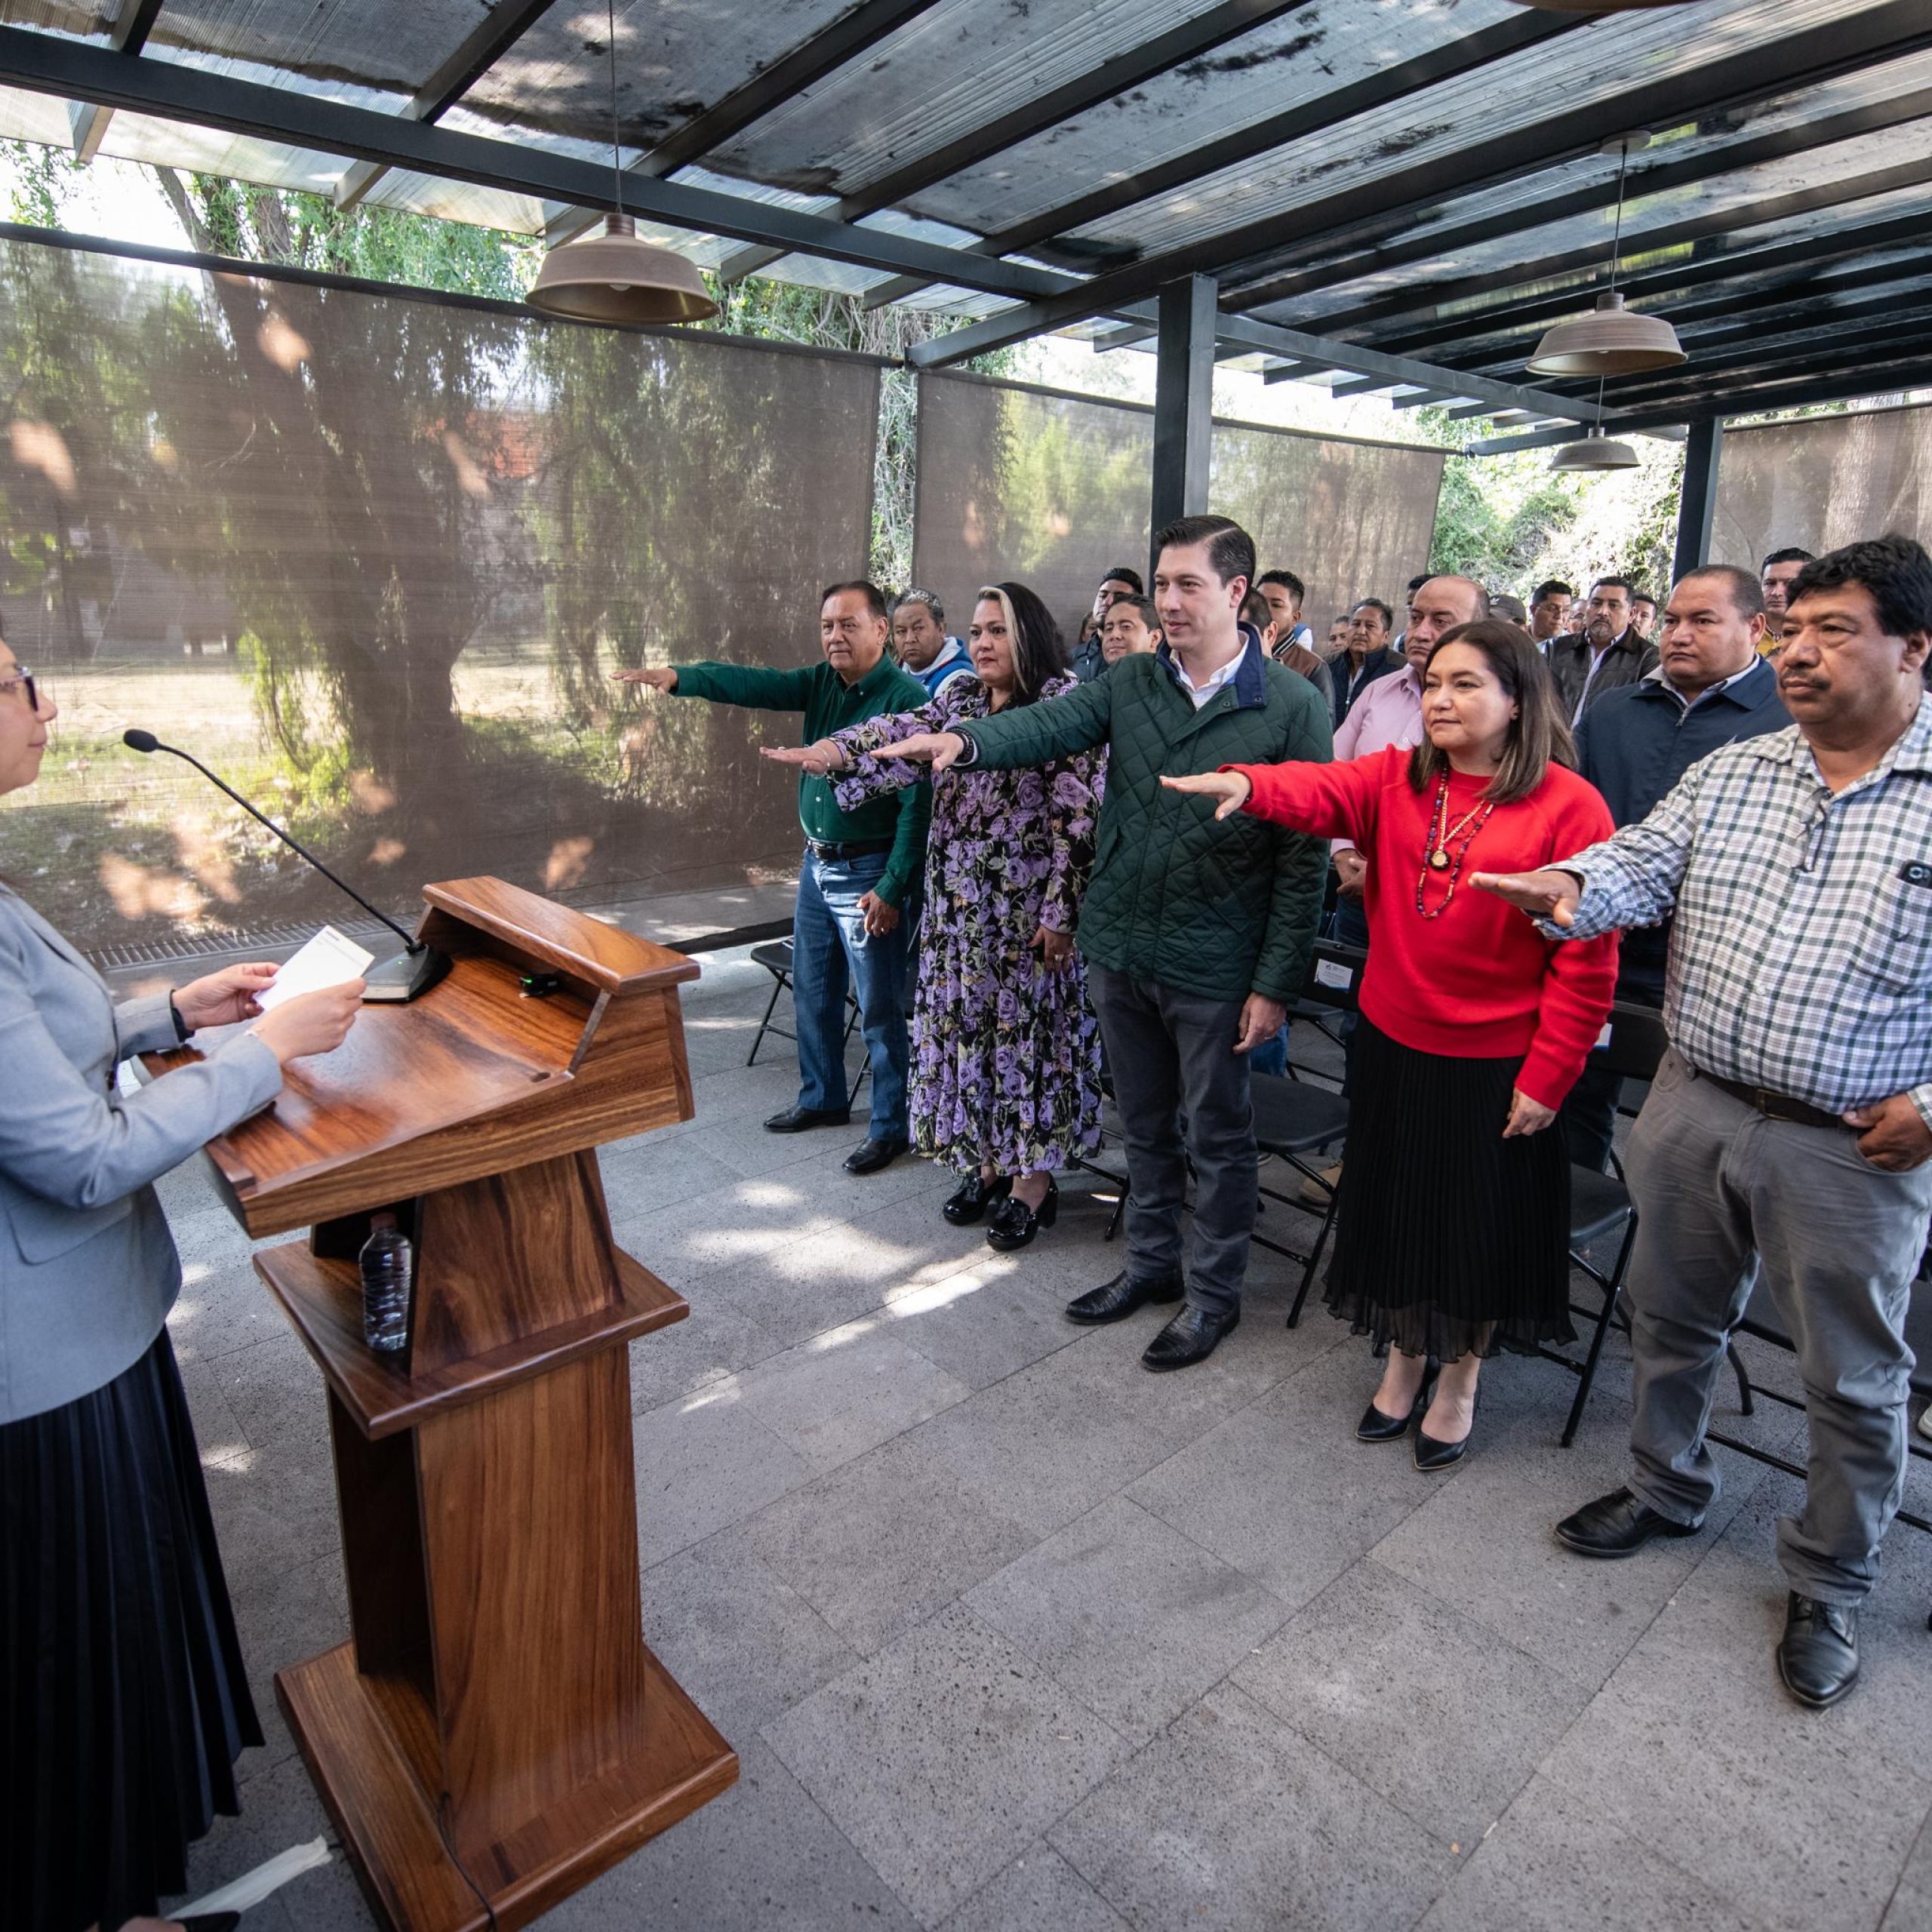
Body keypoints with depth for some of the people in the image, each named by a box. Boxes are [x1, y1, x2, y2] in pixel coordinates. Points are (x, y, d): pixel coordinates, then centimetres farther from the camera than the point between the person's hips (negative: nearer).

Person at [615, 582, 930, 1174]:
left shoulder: (907, 699, -16)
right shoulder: (821, 683, 6)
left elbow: (918, 804, -19)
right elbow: (753, 684, -6)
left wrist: (892, 889, -21)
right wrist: (677, 676, -23)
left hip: (867, 874, -8)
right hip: (816, 863, 8)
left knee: (879, 1007, 1)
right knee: (812, 991, 19)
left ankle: (892, 1126, 17)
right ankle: (822, 1099, 37)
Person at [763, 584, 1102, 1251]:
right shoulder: (959, 702, 11)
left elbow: (1080, 816, -13)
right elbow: (907, 732, -8)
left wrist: (1061, 911, -17)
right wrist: (836, 750, -28)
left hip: (1028, 913, -6)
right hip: (960, 912, 6)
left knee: (1028, 1031, 2)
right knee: (967, 1028, 12)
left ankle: (1033, 1177, 17)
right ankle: (987, 1163, 28)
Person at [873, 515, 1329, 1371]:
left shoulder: (1292, 705, -8)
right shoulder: (1130, 682, 3)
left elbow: (1304, 856, -9)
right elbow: (1049, 724, -12)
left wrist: (1276, 982, -12)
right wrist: (966, 740, -34)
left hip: (1215, 967, -4)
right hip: (1119, 948, 4)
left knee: (1217, 1134, 11)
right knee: (1144, 1122, 20)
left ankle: (1214, 1292, 31)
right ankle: (1152, 1261, 40)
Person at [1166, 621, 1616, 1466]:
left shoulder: (1568, 805, -10)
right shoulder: (1396, 777, 2)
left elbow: (1586, 960, -10)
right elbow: (1322, 790, -19)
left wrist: (1548, 1076, -11)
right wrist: (1246, 784, -41)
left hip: (1496, 1064, -3)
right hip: (1394, 1044, 4)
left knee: (1480, 1226, 12)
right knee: (1399, 1207, 17)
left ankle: (1458, 1385, 37)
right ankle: (1404, 1362, 41)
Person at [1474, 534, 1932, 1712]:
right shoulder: (1728, 776, 6)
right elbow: (1641, 864, -3)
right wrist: (1569, 888, -25)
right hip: (1696, 1107, 4)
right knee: (1673, 1318, 20)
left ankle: (1832, 1586, 35)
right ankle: (1670, 1490, 44)